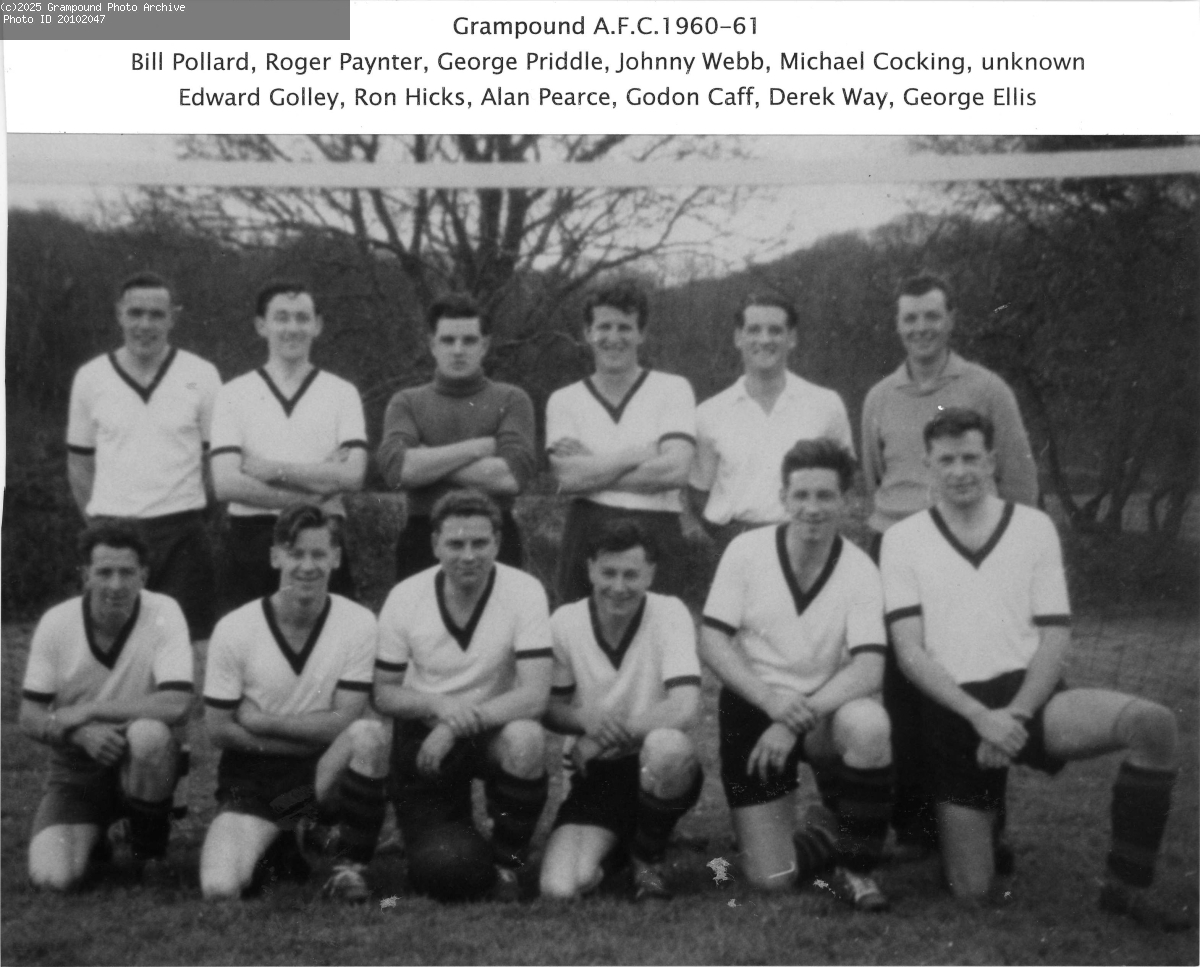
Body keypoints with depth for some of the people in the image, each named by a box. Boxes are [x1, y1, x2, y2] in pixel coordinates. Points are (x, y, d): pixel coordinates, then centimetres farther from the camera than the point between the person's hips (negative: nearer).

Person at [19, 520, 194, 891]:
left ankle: (149, 846, -7)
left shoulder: (163, 613, -15)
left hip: (141, 762, -1)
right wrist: (80, 733, -26)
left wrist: (87, 711, -24)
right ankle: (89, 839, 18)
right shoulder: (56, 623, -9)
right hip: (76, 769, 1)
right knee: (51, 878, -21)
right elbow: (29, 719, -5)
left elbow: (176, 706, -26)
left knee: (148, 733, -36)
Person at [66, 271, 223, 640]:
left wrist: (187, 518, 3)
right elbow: (79, 463, 13)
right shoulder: (90, 378, 5)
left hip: (181, 534, -1)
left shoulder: (201, 375, 1)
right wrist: (100, 522, 7)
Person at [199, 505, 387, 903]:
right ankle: (275, 844, 15)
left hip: (323, 773, 0)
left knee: (370, 734, -33)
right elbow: (218, 729, -7)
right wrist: (312, 735, -12)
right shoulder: (234, 628, -9)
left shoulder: (358, 623, -10)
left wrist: (259, 720, -13)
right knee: (219, 889, -23)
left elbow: (343, 722, -12)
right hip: (251, 780, 1)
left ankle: (350, 866, -12)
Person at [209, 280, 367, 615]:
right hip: (251, 541, 0)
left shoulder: (342, 393, 7)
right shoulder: (234, 394, 6)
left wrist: (272, 469, -9)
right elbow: (226, 484, -6)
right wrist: (311, 495, -11)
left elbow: (353, 475, -6)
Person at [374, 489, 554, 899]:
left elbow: (535, 696, -22)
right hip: (424, 734, 1)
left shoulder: (524, 591, -16)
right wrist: (438, 703, -22)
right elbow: (384, 694, -2)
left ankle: (507, 863, -9)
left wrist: (457, 726, -29)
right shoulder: (405, 597, -9)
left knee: (526, 739, -36)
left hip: (494, 728, -1)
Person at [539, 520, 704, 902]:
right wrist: (585, 719, -18)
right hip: (598, 775, 2)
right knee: (559, 889, -23)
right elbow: (549, 708, 4)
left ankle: (648, 860, -7)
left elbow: (685, 709, -24)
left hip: (659, 771, -1)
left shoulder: (669, 613, -13)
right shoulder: (565, 622, -5)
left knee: (666, 744, -39)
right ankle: (612, 845, 16)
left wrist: (609, 735, -20)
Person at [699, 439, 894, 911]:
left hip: (825, 710, 0)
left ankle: (856, 866, -12)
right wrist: (771, 699, -25)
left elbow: (868, 670, -19)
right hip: (752, 708, 0)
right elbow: (711, 643, -9)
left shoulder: (860, 570, -10)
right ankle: (826, 838, 27)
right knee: (770, 878, -9)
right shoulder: (746, 551, -8)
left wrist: (797, 719, -31)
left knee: (868, 723, -37)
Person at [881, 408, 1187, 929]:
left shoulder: (1034, 526, 7)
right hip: (954, 711, -1)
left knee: (1154, 724, -28)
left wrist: (1015, 714, -15)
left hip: (1028, 695, 1)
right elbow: (909, 651, -4)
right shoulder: (903, 539, 4)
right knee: (970, 891, -1)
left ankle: (1125, 886, -17)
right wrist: (981, 716, -17)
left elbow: (1055, 638, 1)